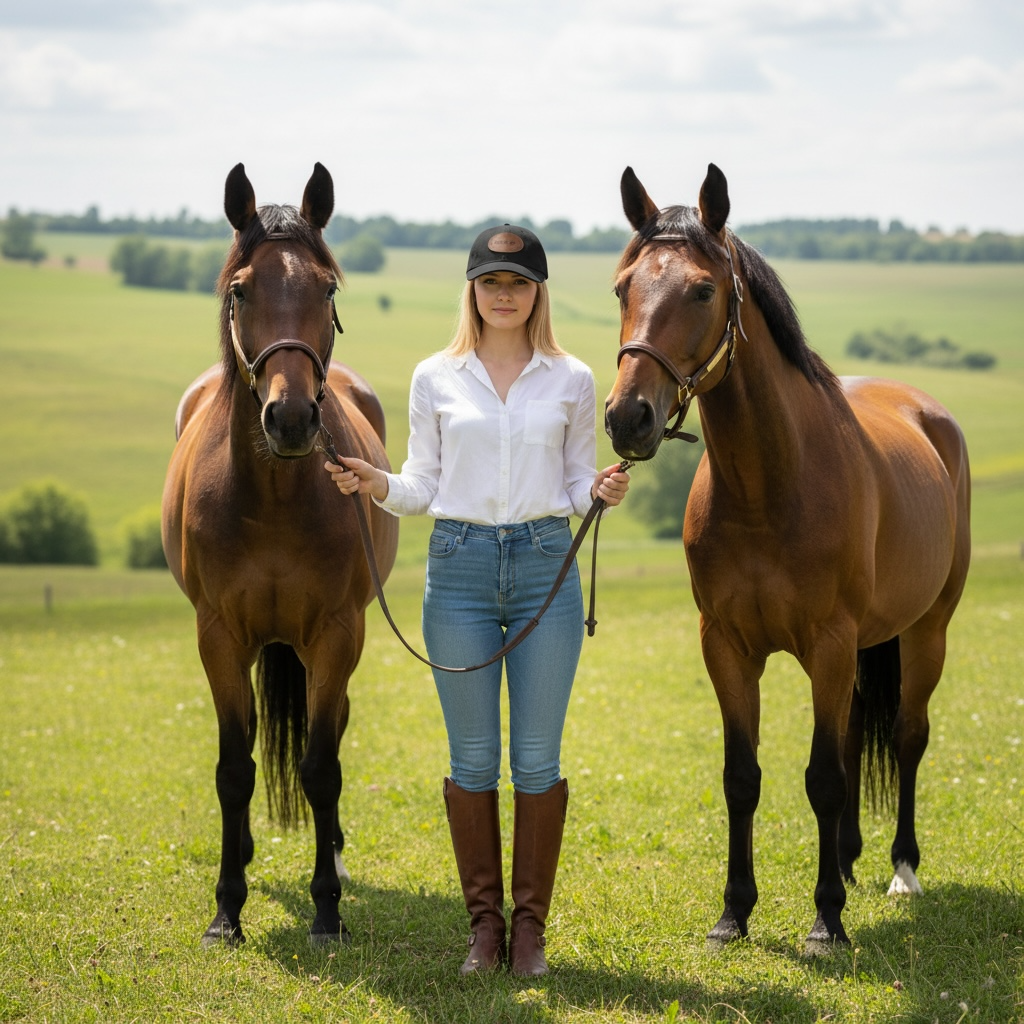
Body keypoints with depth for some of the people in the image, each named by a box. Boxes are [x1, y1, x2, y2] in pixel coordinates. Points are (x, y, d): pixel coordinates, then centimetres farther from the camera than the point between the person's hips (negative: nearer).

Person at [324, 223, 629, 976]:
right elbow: (424, 488, 7)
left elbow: (577, 488, 8)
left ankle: (531, 922, 13)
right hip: (460, 566, 0)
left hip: (545, 563, 0)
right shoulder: (436, 378, 5)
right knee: (473, 756, 5)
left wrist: (603, 491, -14)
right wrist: (377, 484, -13)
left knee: (537, 757, 3)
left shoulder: (572, 381, 5)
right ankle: (484, 919, 16)